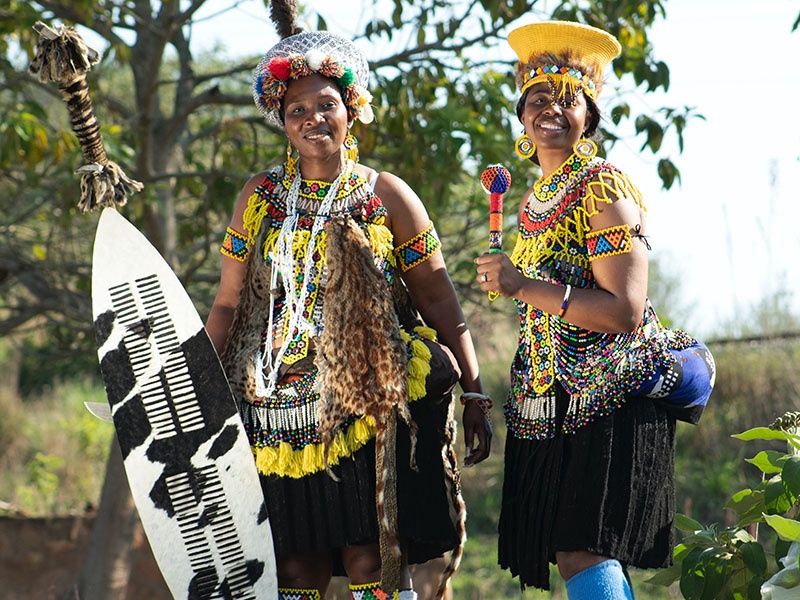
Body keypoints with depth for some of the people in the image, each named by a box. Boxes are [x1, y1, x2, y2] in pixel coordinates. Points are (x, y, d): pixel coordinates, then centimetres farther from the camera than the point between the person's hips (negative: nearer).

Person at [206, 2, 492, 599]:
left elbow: (441, 305, 3)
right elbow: (228, 305, 12)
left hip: (368, 407, -2)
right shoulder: (260, 196, 9)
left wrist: (474, 398, -1)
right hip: (280, 410, 2)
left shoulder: (386, 196, 3)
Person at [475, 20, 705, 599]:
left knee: (581, 551, -17)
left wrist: (524, 286, -22)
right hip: (555, 400, 9)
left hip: (610, 398, -9)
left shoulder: (604, 190, -12)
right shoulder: (538, 196, 15)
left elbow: (625, 313, -21)